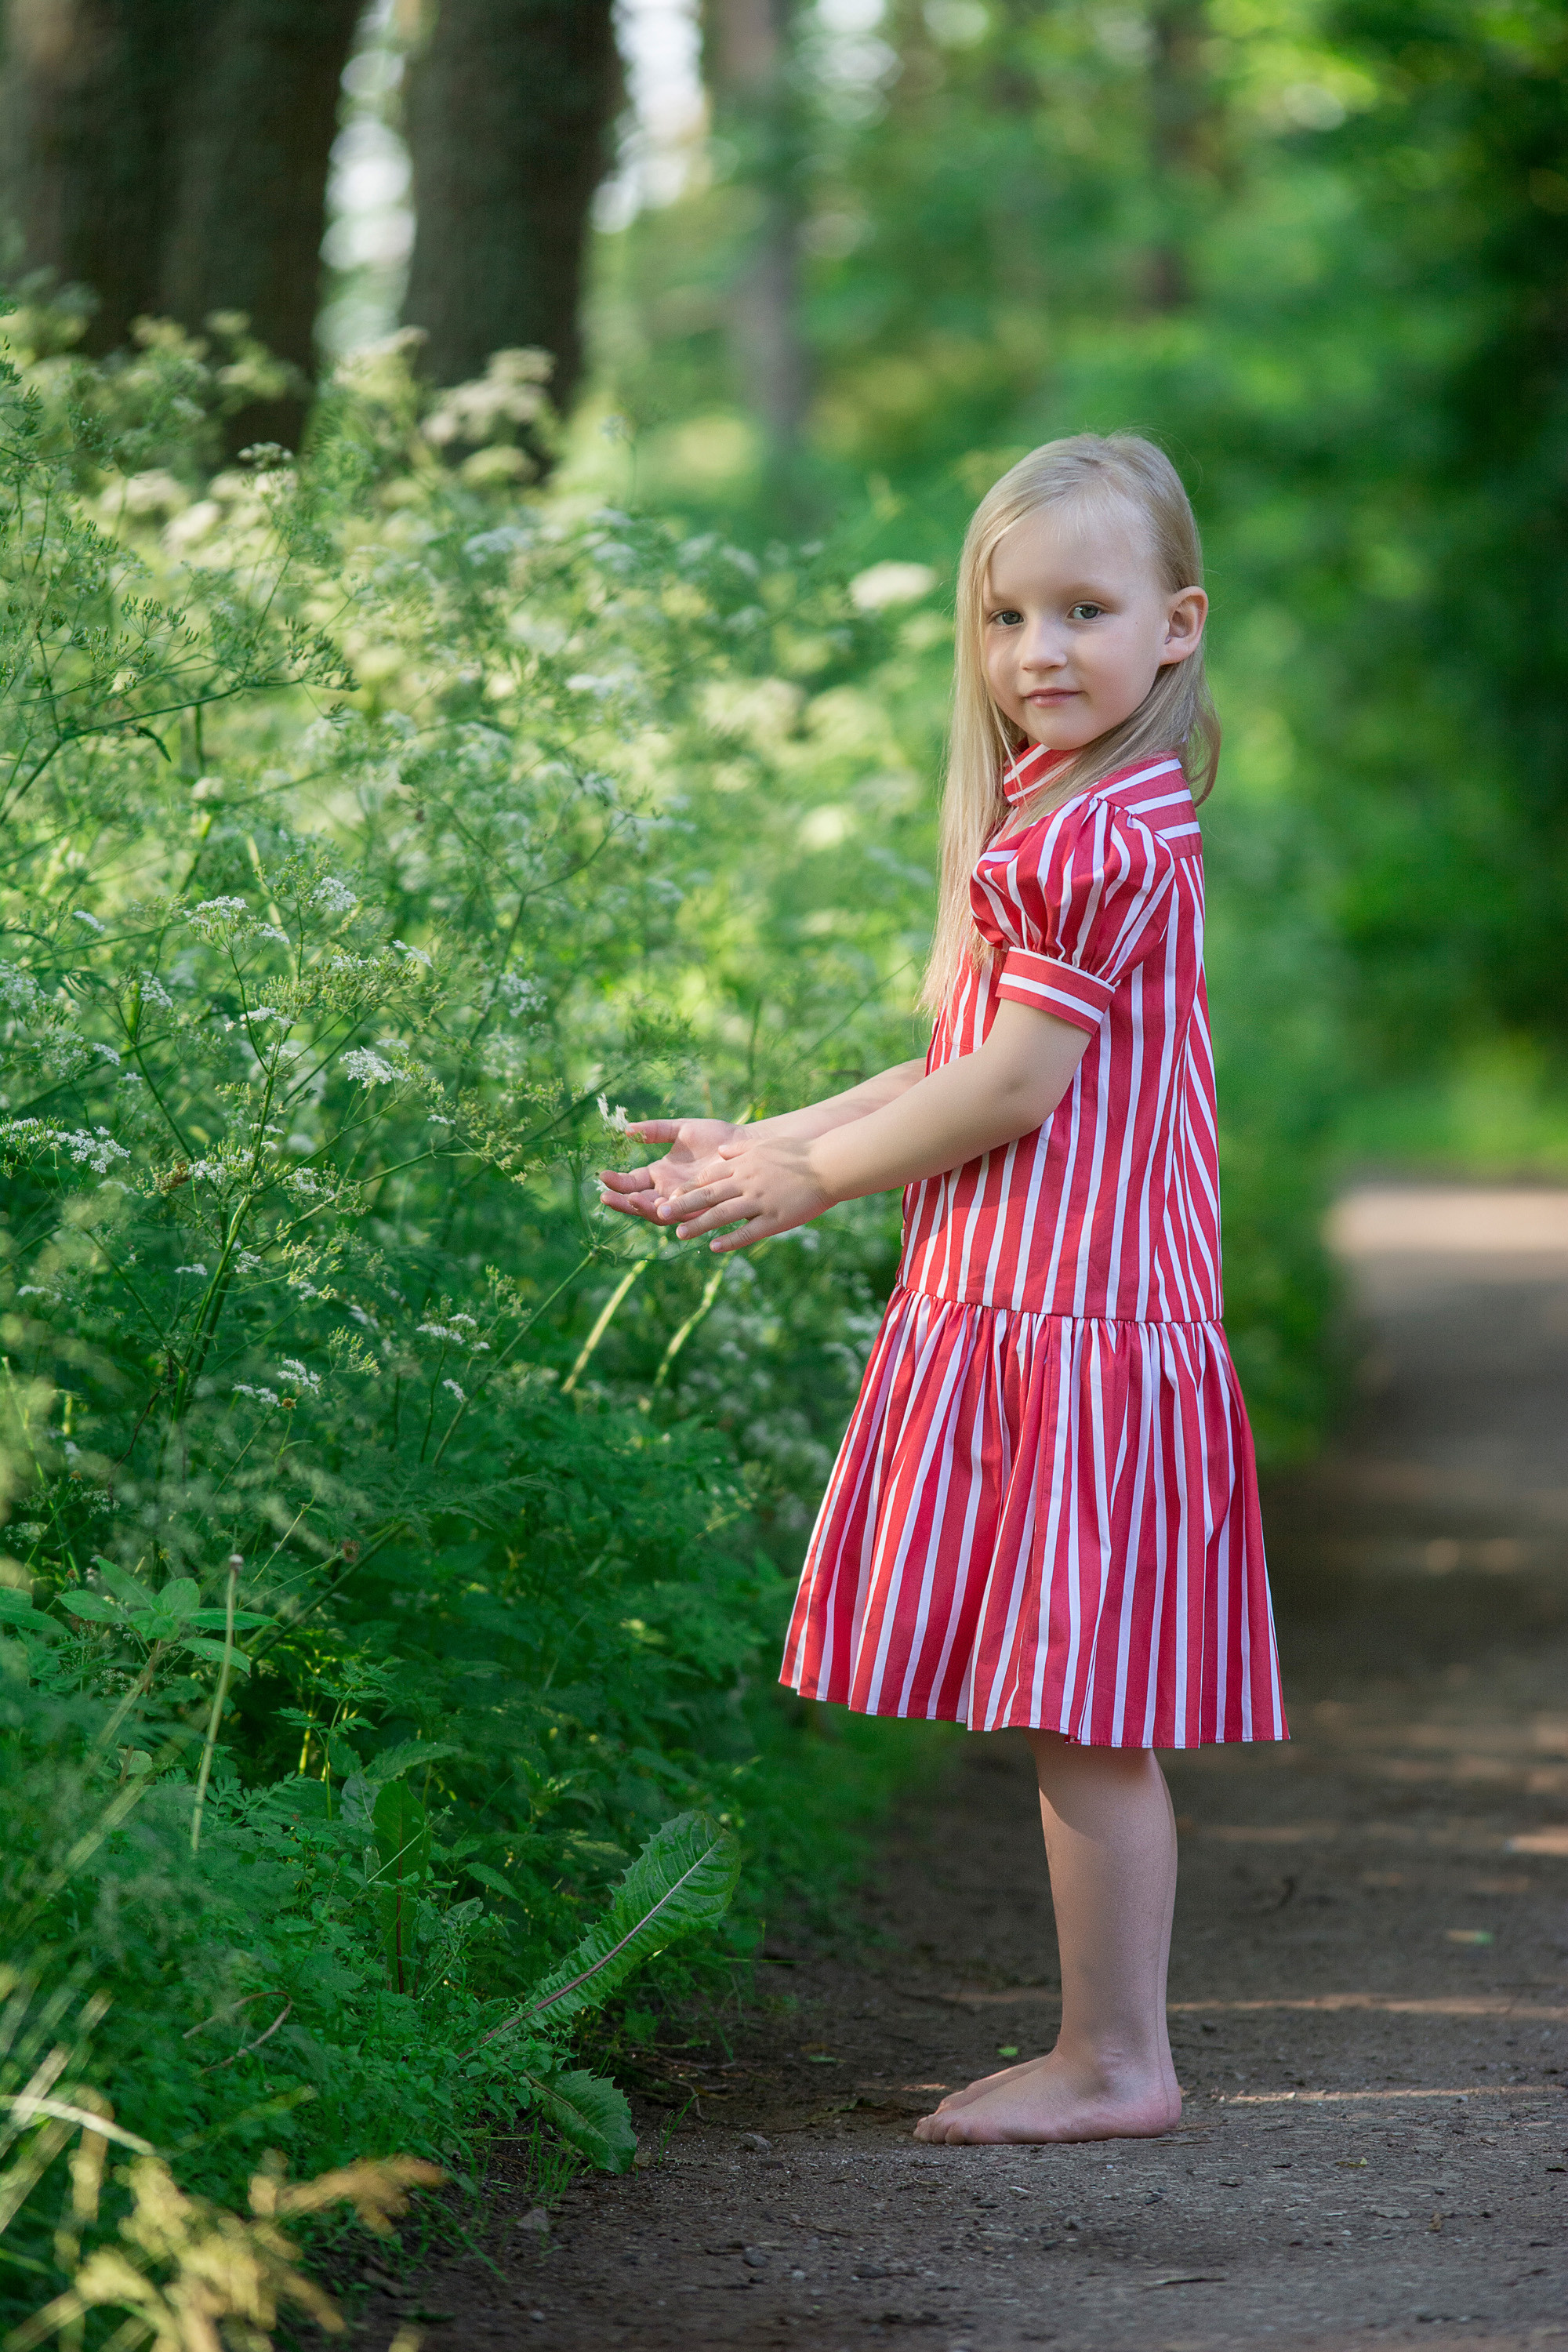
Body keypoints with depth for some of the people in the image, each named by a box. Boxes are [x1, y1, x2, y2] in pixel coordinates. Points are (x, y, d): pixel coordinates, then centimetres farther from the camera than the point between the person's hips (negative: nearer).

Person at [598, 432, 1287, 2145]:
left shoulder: (1101, 842, -16)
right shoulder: (1064, 827, 17)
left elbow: (1014, 1083, -17)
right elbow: (963, 1071, 19)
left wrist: (813, 1181, -5)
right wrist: (758, 1149, 15)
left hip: (1078, 1316, -10)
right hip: (1013, 1309, 10)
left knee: (1083, 1718, -4)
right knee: (1075, 1724, 13)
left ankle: (1117, 2064, 4)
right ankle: (1102, 2048, 20)